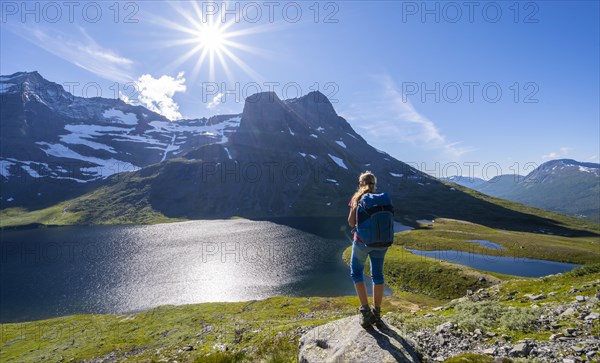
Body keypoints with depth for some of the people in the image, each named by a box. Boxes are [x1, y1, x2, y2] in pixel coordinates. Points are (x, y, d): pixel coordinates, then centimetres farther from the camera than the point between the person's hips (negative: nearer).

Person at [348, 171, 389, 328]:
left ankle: (365, 311, 6)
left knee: (356, 273, 15)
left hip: (362, 241, -3)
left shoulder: (357, 198, -5)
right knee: (377, 275, 15)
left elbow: (351, 222, -6)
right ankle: (377, 313, 20)